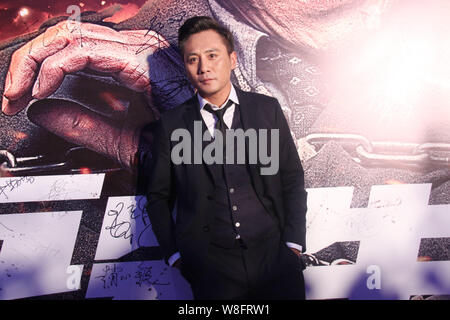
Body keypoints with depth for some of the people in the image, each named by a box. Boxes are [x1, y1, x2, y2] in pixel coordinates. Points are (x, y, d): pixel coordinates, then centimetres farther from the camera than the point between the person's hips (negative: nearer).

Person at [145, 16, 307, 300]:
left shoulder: (267, 109, 8)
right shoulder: (171, 125, 6)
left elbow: (293, 178, 9)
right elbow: (158, 197, 11)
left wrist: (293, 244, 1)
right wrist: (176, 255, 1)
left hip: (272, 248, 1)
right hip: (209, 260, 0)